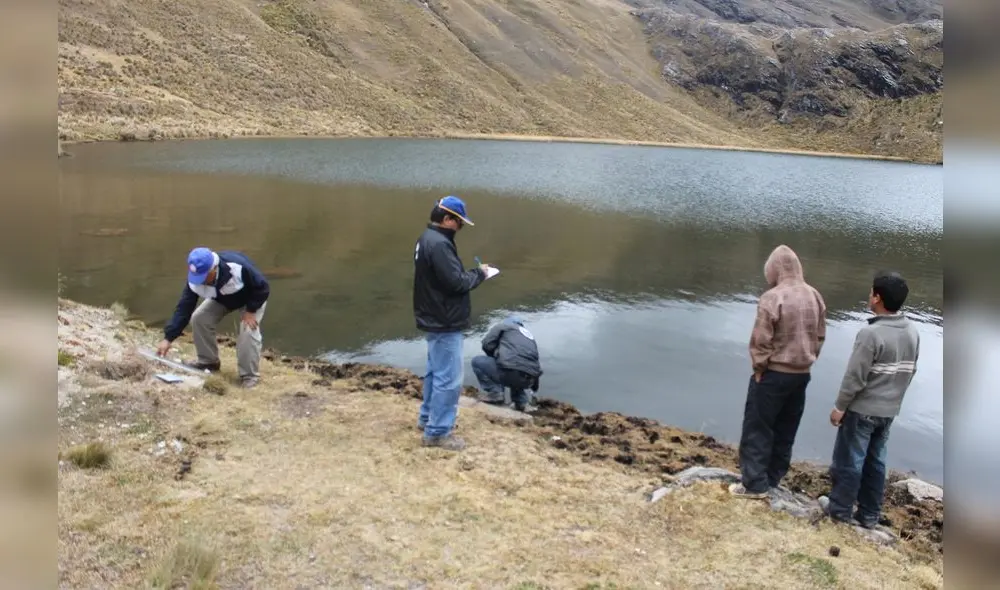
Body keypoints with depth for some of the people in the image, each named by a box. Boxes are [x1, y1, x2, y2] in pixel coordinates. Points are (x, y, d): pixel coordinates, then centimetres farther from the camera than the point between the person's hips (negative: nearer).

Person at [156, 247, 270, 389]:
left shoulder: (238, 267, -44)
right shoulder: (195, 278, -27)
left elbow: (263, 288, -29)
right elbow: (183, 308, -24)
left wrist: (250, 311, -30)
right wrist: (168, 338, -28)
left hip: (253, 298, -5)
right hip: (222, 299, 5)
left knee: (248, 330, -26)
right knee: (198, 318, -9)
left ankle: (250, 375, -11)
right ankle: (208, 361, 10)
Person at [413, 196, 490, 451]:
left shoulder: (427, 239, 11)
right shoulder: (439, 244, -23)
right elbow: (456, 282, -26)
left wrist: (473, 274, 5)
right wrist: (479, 274, -9)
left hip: (433, 319, 11)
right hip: (444, 323, -11)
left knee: (435, 372, 23)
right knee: (448, 379, -4)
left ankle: (428, 417, 36)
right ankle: (437, 432, 4)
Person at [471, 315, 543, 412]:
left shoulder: (503, 325, 18)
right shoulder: (529, 334, 34)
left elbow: (487, 344, 7)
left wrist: (496, 357, 27)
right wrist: (534, 387, 47)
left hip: (510, 372, -7)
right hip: (528, 380, 7)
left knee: (477, 361, 13)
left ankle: (495, 393, 3)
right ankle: (521, 401, 19)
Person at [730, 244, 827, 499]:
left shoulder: (772, 298, -20)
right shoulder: (815, 296, 2)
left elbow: (760, 340, -19)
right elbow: (820, 336, 10)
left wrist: (758, 368, -5)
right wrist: (806, 361, 17)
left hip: (773, 374, -7)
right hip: (802, 374, 7)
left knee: (757, 429, 4)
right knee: (785, 430, 16)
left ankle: (755, 483, 7)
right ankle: (772, 477, 27)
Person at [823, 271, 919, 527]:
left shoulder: (871, 333, -24)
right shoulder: (913, 331, 0)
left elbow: (855, 377, -20)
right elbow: (910, 371, 11)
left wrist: (839, 406, -9)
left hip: (862, 409, -7)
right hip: (889, 410, 7)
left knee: (848, 461, 6)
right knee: (876, 461, 16)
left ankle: (840, 509, 17)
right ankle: (869, 514, 25)